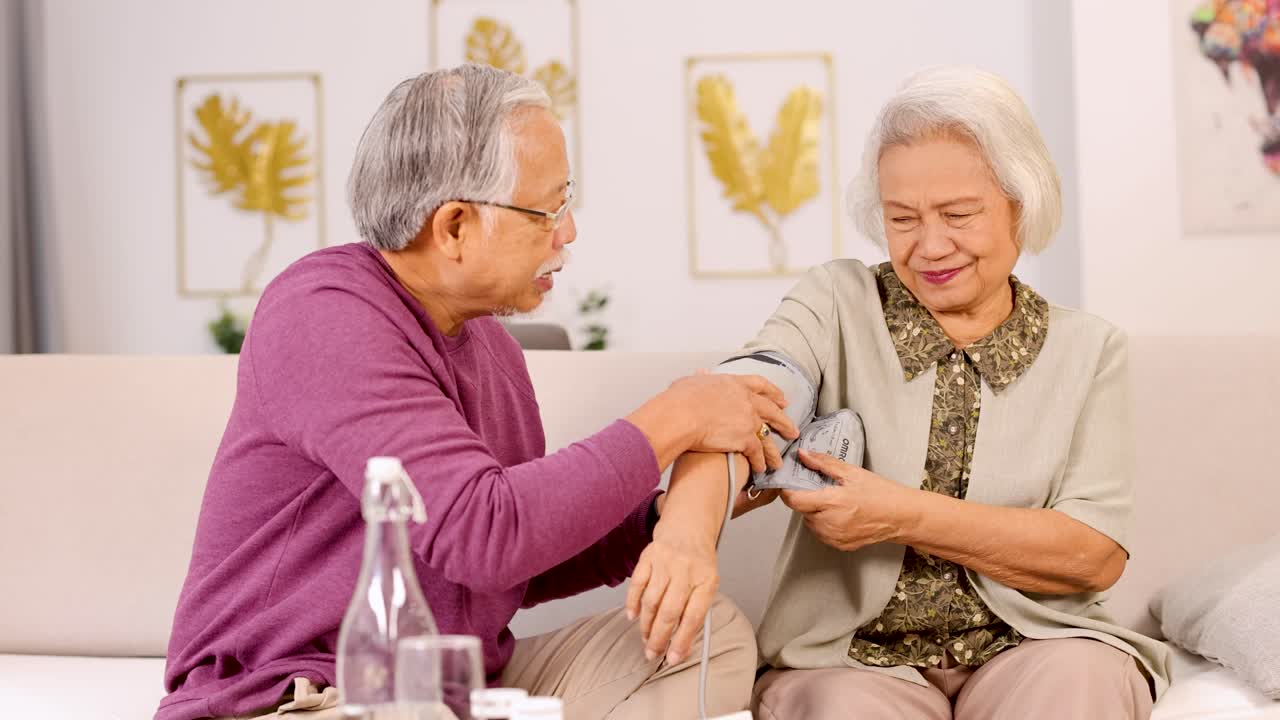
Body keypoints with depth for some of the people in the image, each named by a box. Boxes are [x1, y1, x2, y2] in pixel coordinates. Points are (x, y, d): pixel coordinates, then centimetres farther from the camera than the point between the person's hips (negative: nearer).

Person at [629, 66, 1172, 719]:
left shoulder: (1086, 348, 7)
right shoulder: (837, 303, 3)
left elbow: (1097, 555, -4)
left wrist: (903, 516, -16)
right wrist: (686, 530, -40)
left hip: (1028, 647, 1)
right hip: (854, 657, -1)